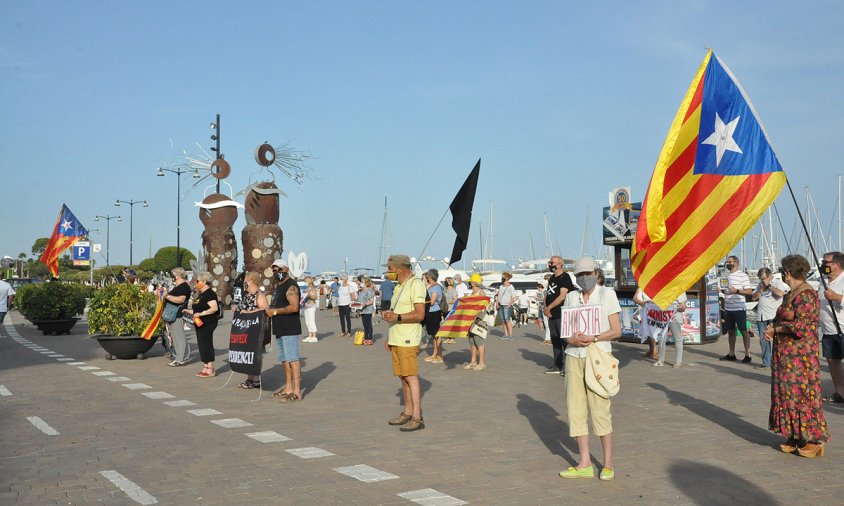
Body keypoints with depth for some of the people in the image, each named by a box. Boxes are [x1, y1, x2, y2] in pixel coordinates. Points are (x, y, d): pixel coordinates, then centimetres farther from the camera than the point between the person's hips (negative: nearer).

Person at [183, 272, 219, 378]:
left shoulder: (209, 294, -15)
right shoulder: (201, 294, 17)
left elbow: (214, 308, -26)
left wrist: (200, 313, -27)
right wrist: (190, 311, 13)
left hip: (207, 324, -10)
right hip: (201, 324, 10)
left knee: (206, 345, -7)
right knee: (202, 345, 11)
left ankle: (210, 370, -2)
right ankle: (206, 367, 18)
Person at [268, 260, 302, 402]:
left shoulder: (291, 286, -13)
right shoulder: (277, 285, 19)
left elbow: (294, 307, -23)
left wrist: (275, 311, -17)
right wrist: (270, 310, 11)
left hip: (290, 329, -10)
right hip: (280, 329, 10)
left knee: (292, 359, -10)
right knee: (285, 359, 14)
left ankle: (297, 391, -11)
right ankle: (288, 388, 22)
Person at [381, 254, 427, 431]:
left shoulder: (416, 284, -11)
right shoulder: (399, 286, 19)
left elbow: (419, 314, -19)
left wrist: (397, 317, -26)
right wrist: (390, 337, 21)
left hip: (408, 340, -9)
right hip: (397, 340, 9)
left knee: (411, 377, -9)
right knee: (403, 377, 10)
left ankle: (417, 418, -8)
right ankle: (407, 413, 16)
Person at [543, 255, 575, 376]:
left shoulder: (565, 278, -9)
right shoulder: (552, 279, 17)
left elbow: (562, 296, -17)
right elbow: (547, 295, 17)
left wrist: (548, 308, -13)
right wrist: (545, 309, 0)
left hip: (562, 315, -9)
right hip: (551, 315, 9)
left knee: (565, 341, -8)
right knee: (555, 342, 12)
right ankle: (558, 366, 19)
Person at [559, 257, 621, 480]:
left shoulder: (607, 294, 0)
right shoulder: (571, 297, 13)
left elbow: (616, 331, -3)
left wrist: (593, 338, -18)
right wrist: (572, 339, -9)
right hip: (574, 357, 5)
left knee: (600, 409, -7)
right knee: (576, 409, 2)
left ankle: (608, 464, 5)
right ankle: (584, 464, 8)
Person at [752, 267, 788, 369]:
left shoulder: (778, 282, -2)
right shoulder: (760, 284, 18)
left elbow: (780, 293, -20)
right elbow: (754, 297, 15)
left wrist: (769, 285, -12)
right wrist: (761, 289, 0)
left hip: (773, 316, -7)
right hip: (761, 316, 7)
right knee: (763, 340, 8)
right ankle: (766, 362, 15)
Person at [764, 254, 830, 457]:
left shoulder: (806, 295, -17)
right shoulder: (791, 294, 13)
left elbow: (800, 326, -23)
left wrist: (775, 329, -12)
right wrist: (772, 327, 1)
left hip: (800, 354, -9)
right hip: (786, 354, 9)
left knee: (802, 394, -4)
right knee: (787, 393, 11)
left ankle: (815, 440, 5)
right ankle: (795, 437, 18)